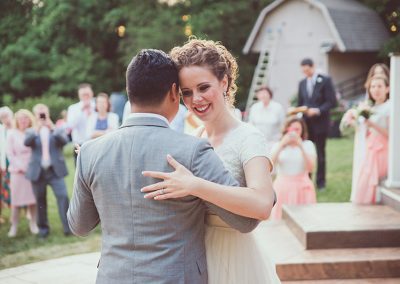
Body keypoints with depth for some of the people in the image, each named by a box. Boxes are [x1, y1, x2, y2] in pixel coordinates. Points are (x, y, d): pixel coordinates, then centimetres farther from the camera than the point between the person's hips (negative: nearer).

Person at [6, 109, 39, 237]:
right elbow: (10, 153, -1)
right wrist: (20, 167, -8)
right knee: (16, 199, -1)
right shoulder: (11, 133, 1)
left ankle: (33, 224, 12)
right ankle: (14, 226, 6)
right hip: (18, 170, -1)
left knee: (33, 198, 3)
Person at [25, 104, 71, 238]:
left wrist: (53, 129, -19)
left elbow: (65, 140, -10)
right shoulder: (31, 132, 10)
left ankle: (68, 227, -10)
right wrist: (37, 130, -22)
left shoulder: (57, 130, 9)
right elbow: (26, 142, -11)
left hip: (55, 170, -1)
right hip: (38, 172, 1)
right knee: (40, 201, 7)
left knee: (63, 196, -12)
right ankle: (43, 228, 18)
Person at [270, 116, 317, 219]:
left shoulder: (308, 144, 5)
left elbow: (310, 168, -9)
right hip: (283, 187, 1)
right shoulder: (277, 145, 8)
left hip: (302, 187, -1)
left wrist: (301, 147, -16)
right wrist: (281, 145, -14)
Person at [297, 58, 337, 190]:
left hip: (320, 123, -4)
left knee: (320, 154, 5)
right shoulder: (302, 83, 12)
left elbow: (332, 102, -8)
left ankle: (321, 183, 16)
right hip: (306, 123, 4)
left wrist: (318, 110, -18)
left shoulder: (325, 80, -4)